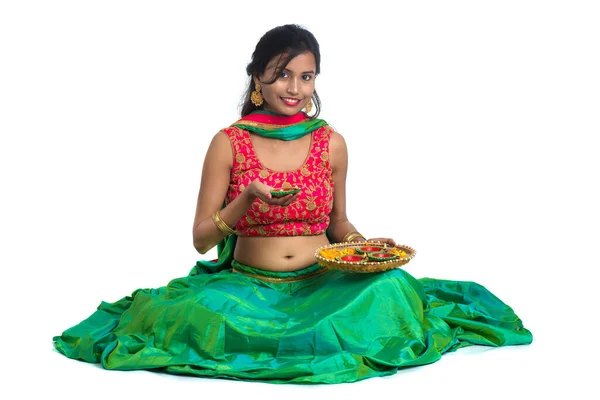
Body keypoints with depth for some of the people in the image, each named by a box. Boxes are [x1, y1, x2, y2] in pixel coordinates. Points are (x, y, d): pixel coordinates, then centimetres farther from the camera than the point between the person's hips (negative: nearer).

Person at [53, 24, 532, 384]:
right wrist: (247, 200, -18)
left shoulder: (331, 143, 5)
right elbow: (202, 239, -1)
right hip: (248, 286, -1)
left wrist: (363, 245, -5)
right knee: (200, 312, -33)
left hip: (321, 284, 2)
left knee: (389, 290, -28)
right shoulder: (228, 144, -1)